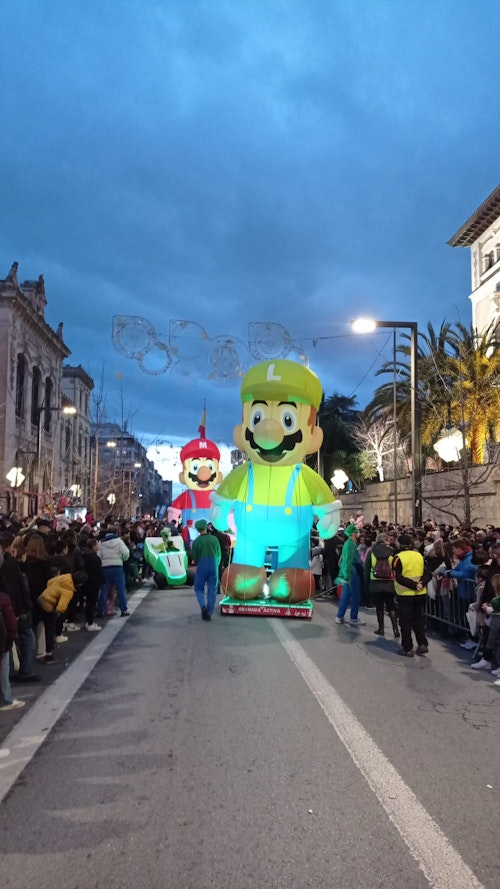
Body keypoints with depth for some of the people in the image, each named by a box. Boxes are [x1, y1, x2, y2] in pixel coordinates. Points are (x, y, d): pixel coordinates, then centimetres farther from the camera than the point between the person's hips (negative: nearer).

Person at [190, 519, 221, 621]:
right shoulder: (214, 539, -1)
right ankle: (209, 613, 10)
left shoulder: (196, 541, -7)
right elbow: (219, 555, 5)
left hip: (201, 567, -2)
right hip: (214, 567, 2)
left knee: (199, 588, 11)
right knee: (212, 590, 9)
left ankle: (203, 606, -13)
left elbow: (194, 557, 0)